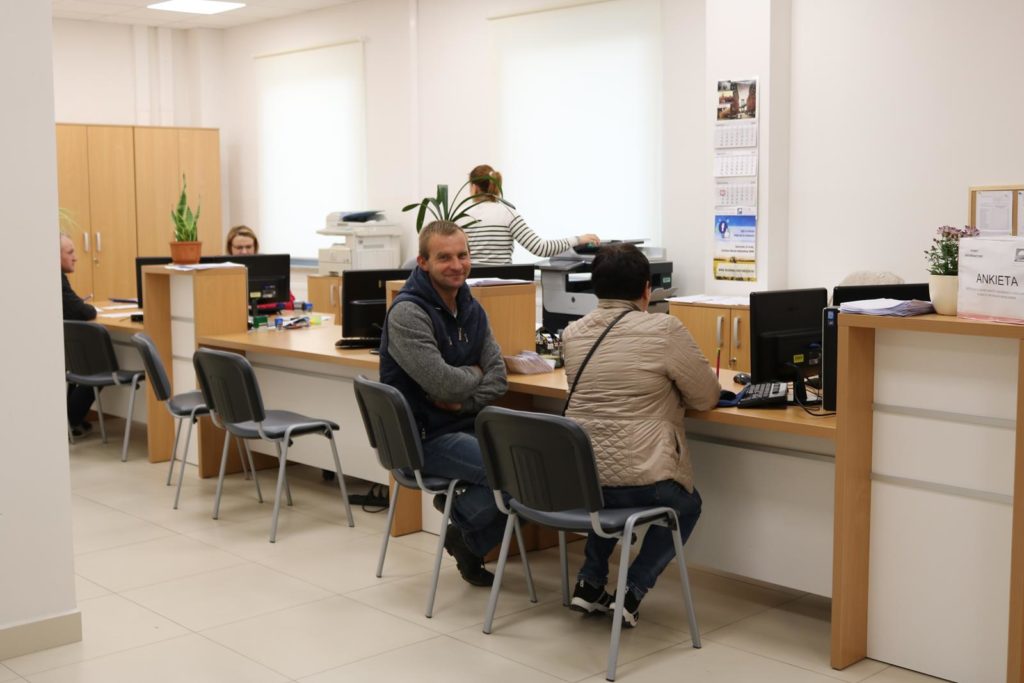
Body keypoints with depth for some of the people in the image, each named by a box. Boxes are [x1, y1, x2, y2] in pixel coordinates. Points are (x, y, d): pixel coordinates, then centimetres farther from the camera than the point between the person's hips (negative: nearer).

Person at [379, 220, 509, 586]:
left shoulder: (471, 309, 9)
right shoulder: (407, 313, -16)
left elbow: (498, 377, 4)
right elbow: (443, 383, -24)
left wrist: (465, 403, -14)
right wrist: (474, 373, -3)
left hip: (467, 425, 8)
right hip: (426, 438, -8)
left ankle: (472, 543, 6)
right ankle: (463, 525, 6)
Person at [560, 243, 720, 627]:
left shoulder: (573, 333, 6)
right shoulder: (663, 330, -11)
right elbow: (707, 398, -1)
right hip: (640, 480, -5)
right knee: (687, 506, 27)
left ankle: (589, 582, 25)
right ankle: (631, 593, 13)